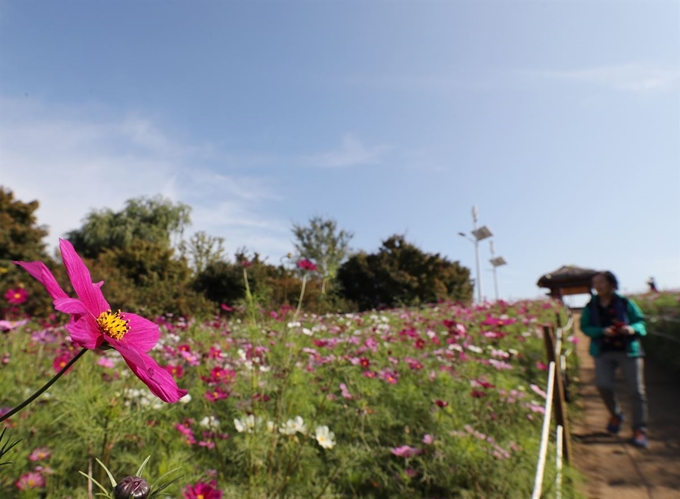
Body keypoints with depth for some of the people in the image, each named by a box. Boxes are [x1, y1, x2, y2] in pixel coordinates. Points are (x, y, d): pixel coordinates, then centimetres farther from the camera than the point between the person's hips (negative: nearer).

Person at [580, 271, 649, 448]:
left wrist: (633, 329, -19)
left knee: (636, 390, -1)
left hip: (628, 350, 0)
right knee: (603, 385, -13)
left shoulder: (625, 303, -1)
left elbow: (640, 322, 3)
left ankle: (639, 430, 15)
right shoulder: (591, 307, 3)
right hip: (603, 352, 1)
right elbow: (585, 327, 2)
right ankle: (615, 415, 18)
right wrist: (602, 331, -16)